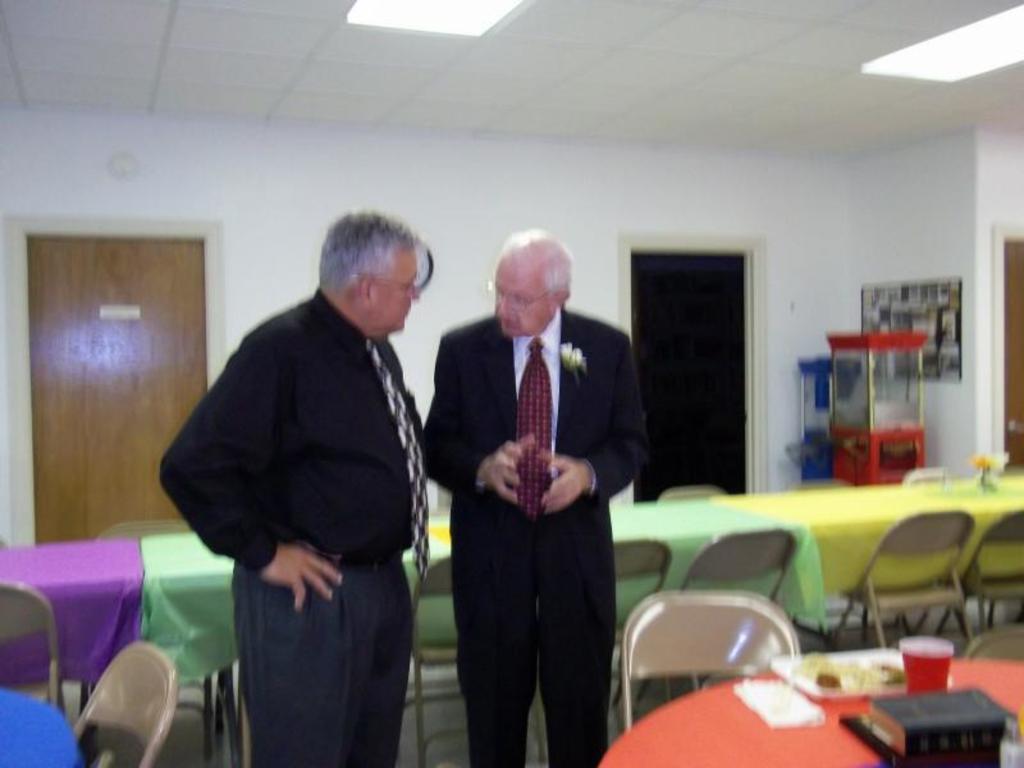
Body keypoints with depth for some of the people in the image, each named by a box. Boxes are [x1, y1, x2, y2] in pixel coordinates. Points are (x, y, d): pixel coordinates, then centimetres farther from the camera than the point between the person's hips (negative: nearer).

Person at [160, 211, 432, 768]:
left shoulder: (377, 350, 8)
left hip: (386, 584, 9)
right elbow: (192, 466, -24)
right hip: (309, 593, -8)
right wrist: (262, 554, -18)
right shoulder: (282, 349, -18)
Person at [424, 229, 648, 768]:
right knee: (493, 706, 10)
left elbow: (631, 442, 5)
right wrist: (482, 468, -19)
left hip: (576, 548, 1)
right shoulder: (461, 349, -2)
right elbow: (437, 446, 2)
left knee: (582, 702, 11)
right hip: (490, 551, 0)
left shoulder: (608, 348, 0)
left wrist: (589, 473, -16)